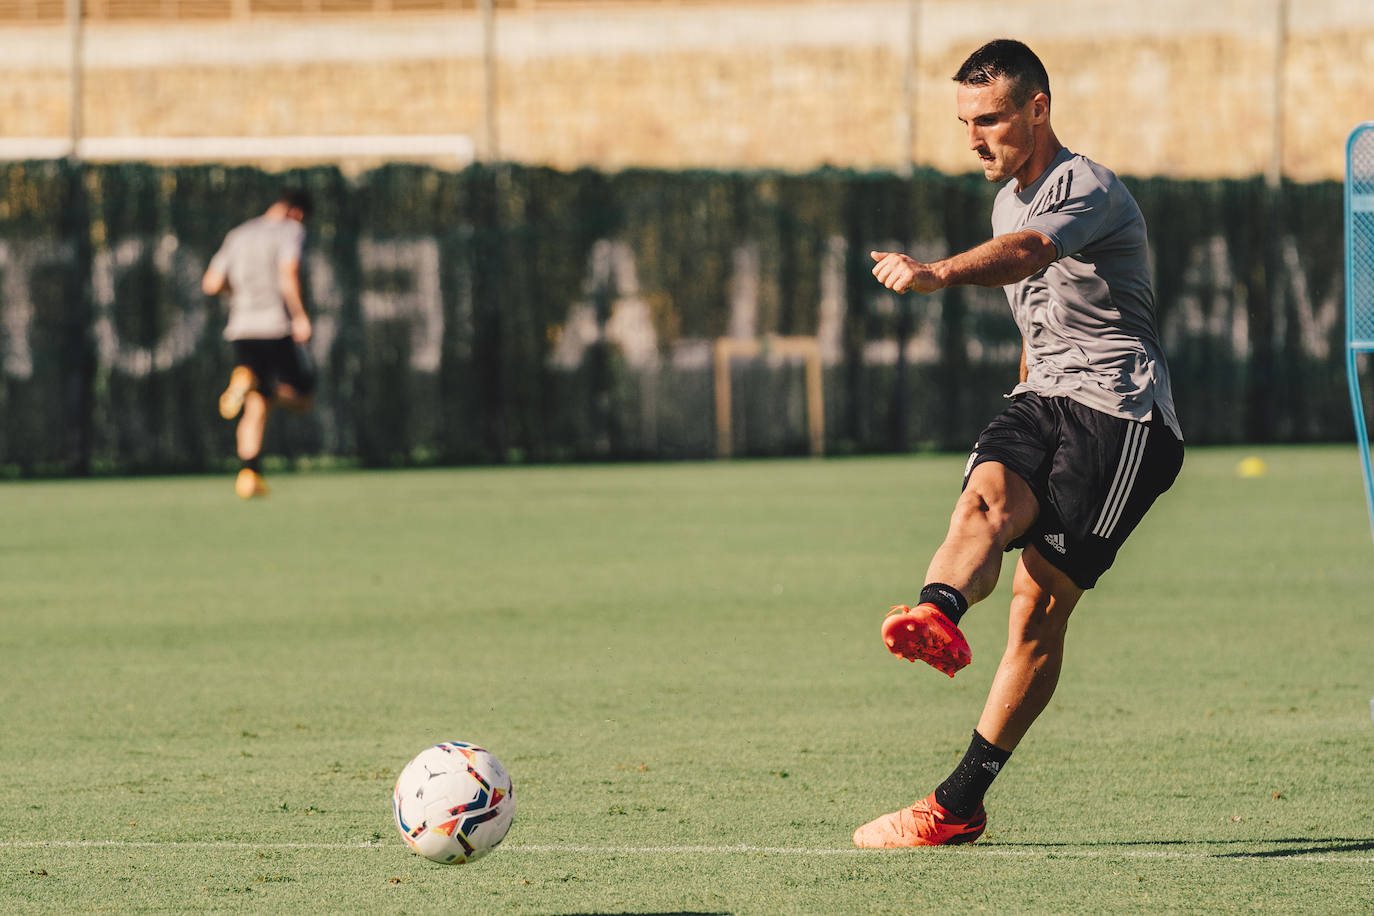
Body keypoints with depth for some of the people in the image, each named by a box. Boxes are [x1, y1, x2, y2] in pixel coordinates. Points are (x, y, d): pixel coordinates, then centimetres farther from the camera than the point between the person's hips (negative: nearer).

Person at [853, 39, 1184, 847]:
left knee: (1042, 604, -16)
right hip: (1044, 399, 7)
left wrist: (936, 273, -54)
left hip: (1122, 414, -7)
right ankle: (939, 617, -58)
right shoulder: (1009, 200, 16)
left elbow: (1027, 254, -37)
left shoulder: (1089, 191, -13)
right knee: (988, 493, -28)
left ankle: (960, 802, -18)